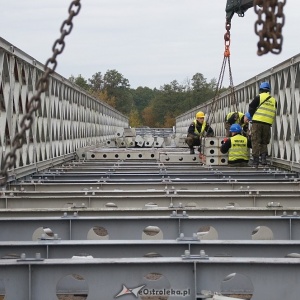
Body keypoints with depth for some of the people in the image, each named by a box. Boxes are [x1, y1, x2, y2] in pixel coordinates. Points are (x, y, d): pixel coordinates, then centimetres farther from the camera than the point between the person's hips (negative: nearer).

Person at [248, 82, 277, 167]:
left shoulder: (259, 97, -1)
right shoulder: (274, 100, 12)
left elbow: (251, 108, 1)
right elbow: (274, 113, 18)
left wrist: (252, 116, 16)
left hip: (257, 122, -4)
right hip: (267, 124, 4)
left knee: (256, 141, 0)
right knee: (264, 142, 16)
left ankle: (255, 160, -6)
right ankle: (263, 157, 0)